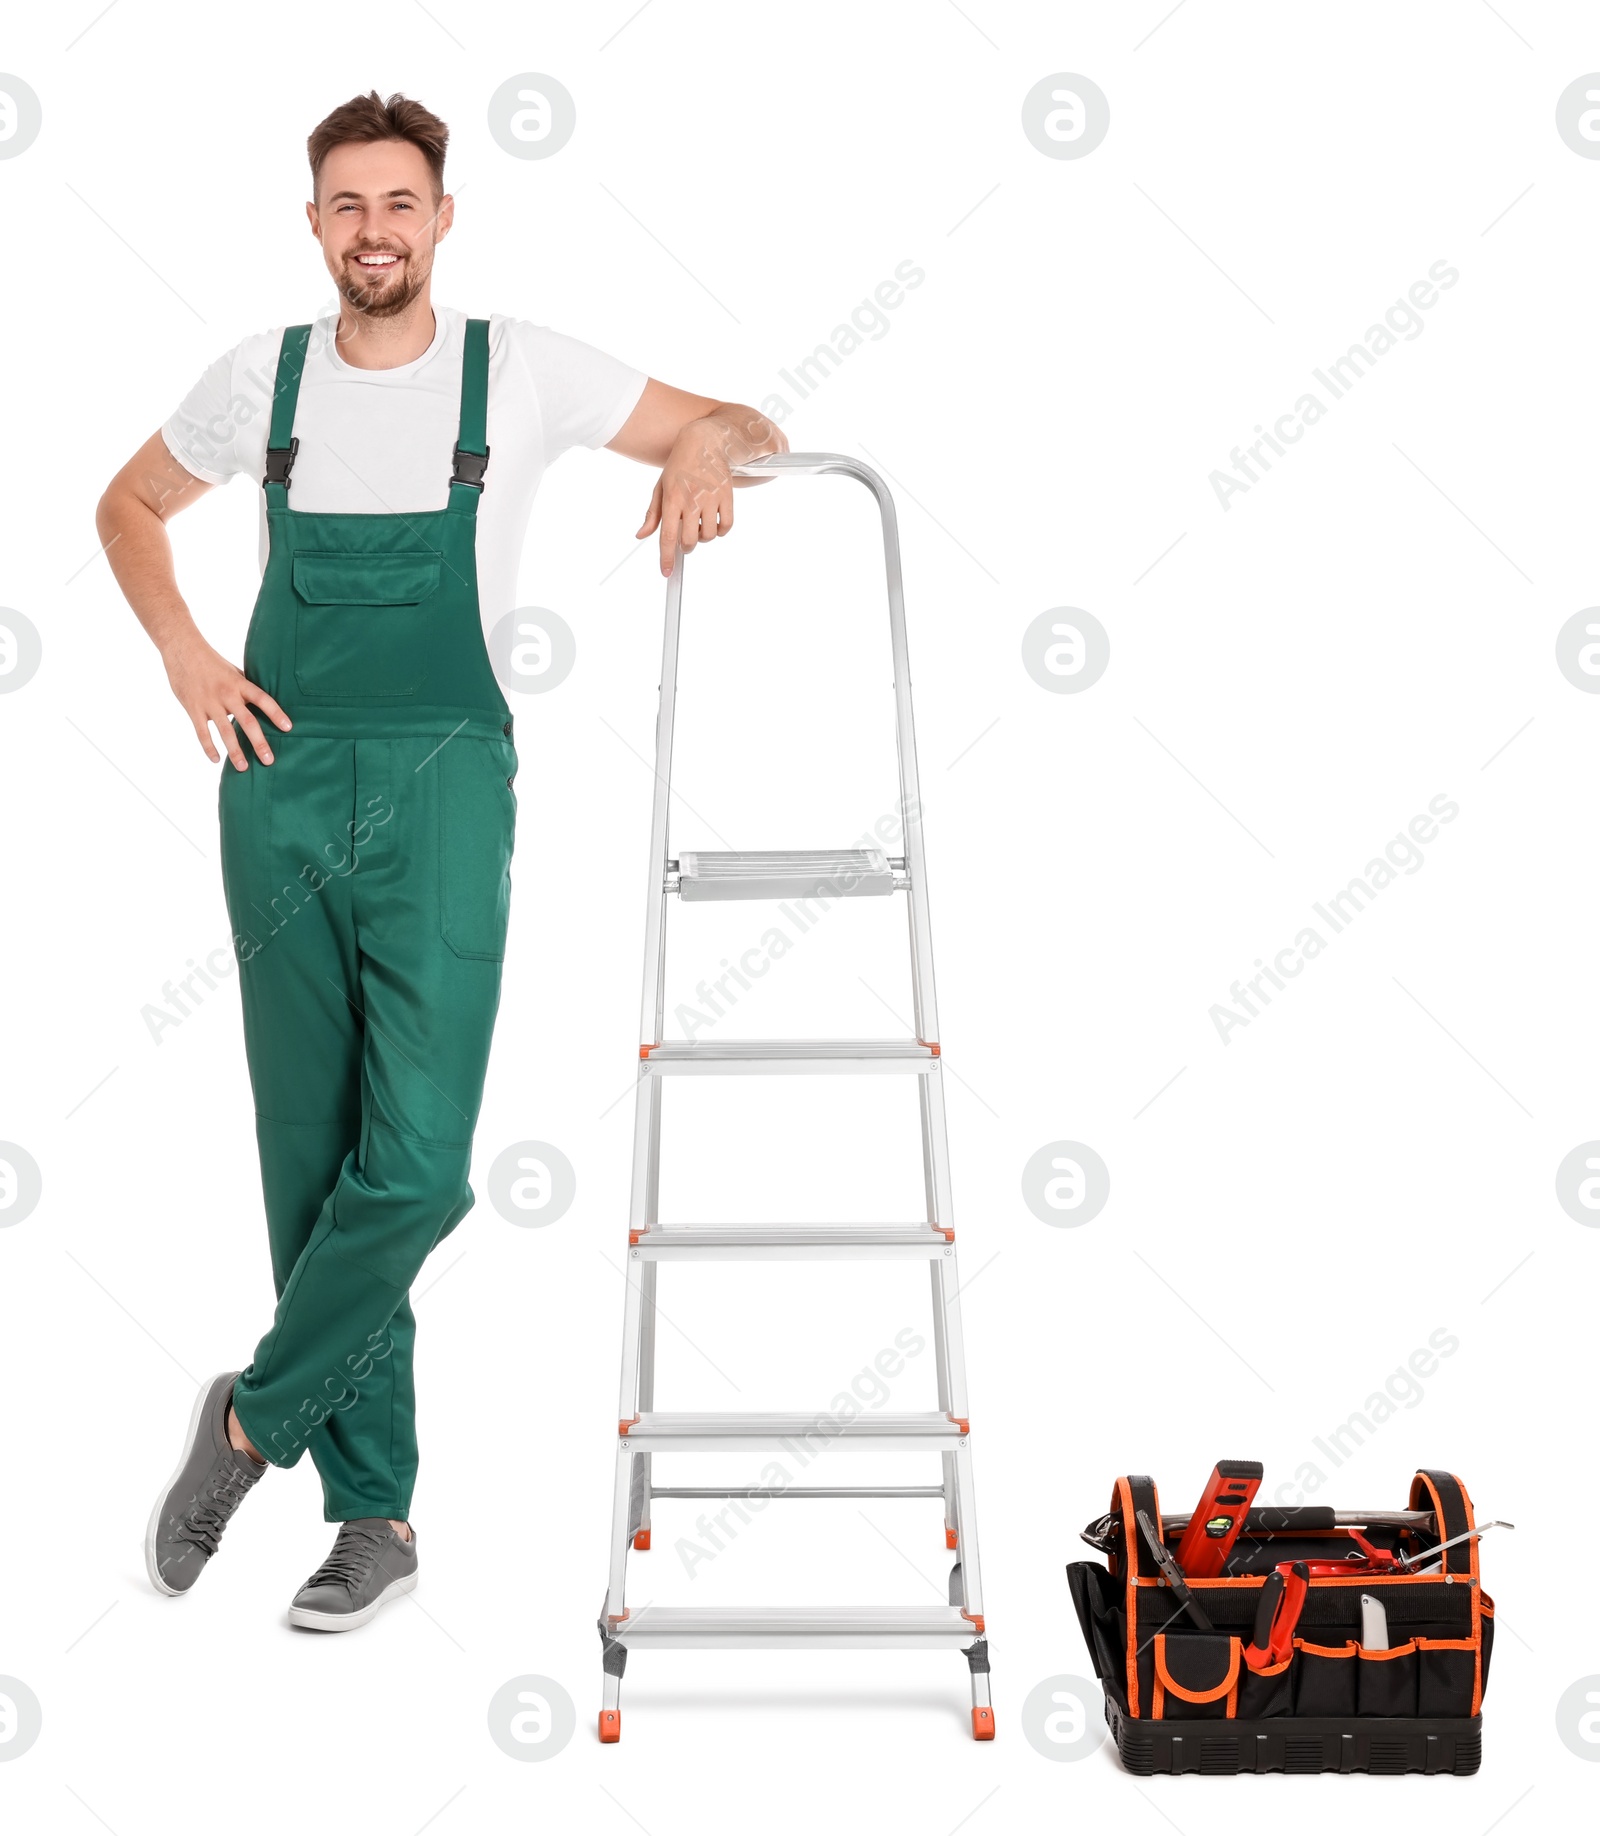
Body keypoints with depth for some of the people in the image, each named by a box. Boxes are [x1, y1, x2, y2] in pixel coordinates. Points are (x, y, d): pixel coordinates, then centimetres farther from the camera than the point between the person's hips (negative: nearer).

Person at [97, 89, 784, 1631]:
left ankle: (254, 1420, 13)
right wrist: (186, 661, 9)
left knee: (415, 1163, -14)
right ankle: (373, 1512, 17)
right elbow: (129, 506, 24)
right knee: (313, 1160, 4)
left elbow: (749, 426, 8)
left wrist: (706, 447, -16)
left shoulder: (520, 371, 3)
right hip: (283, 783, 3)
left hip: (443, 786, -2)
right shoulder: (262, 380, 9)